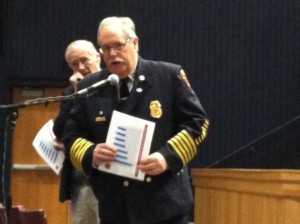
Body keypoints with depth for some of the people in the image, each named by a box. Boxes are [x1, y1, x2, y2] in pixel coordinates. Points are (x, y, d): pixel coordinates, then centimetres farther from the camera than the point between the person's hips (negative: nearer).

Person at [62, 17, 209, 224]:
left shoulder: (170, 76, 0)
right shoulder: (89, 88, 7)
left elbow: (197, 122, 0)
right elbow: (72, 137, 10)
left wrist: (168, 156, -16)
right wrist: (91, 153, -13)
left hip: (165, 201, -2)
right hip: (115, 207, 2)